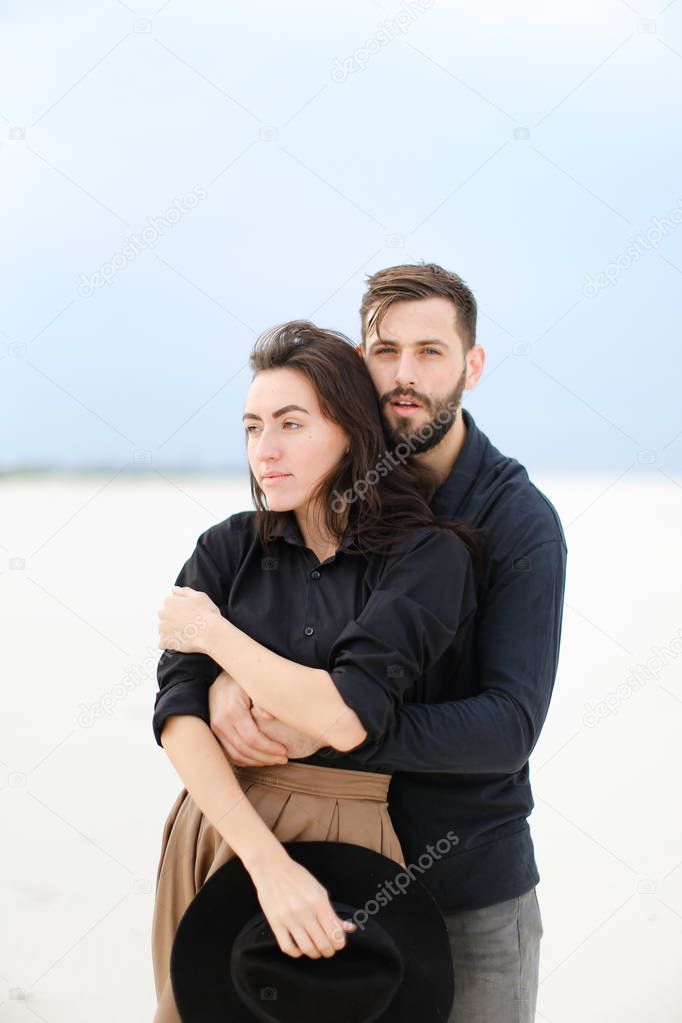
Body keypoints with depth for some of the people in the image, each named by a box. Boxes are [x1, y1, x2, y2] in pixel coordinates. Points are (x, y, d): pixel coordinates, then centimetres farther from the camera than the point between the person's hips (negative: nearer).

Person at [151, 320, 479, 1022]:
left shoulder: (429, 556, -10)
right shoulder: (227, 550, 1)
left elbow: (345, 717, -21)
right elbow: (178, 713, -10)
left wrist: (212, 632, -9)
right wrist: (268, 863, -22)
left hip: (345, 833, -3)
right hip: (216, 820, 4)